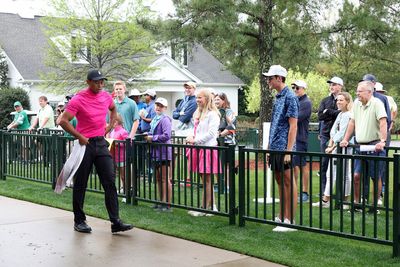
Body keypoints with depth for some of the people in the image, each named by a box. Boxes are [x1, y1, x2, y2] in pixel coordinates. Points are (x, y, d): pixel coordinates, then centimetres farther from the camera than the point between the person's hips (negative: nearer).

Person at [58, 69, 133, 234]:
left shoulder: (106, 96, 7)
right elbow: (63, 121, -15)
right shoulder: (78, 99, -11)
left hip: (101, 143, 5)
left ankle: (115, 222, -2)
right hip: (85, 144, -5)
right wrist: (80, 137, -14)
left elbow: (113, 109, 30)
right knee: (80, 184, 5)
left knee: (110, 182, -2)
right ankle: (79, 221, 18)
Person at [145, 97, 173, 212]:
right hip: (156, 152, 9)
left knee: (165, 179, -5)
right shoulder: (155, 119, 15)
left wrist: (152, 138, -16)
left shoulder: (165, 120, -13)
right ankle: (161, 202, 25)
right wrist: (148, 135, 7)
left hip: (163, 152, -9)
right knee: (158, 179, 15)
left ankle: (167, 204, -1)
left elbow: (166, 136, -22)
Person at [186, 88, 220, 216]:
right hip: (198, 148, 8)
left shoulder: (212, 114, -10)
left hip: (208, 149, -8)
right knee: (206, 180, 12)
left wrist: (195, 140, -15)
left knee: (206, 180, -2)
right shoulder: (198, 113, 17)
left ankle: (204, 208, 4)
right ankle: (212, 206, 21)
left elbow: (211, 133, -17)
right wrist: (191, 136, 4)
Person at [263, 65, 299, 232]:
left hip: (283, 148, -9)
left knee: (288, 183, -2)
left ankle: (290, 221, 3)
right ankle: (282, 217, 23)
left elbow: (293, 126, -16)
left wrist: (289, 150, -20)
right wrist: (269, 146, 19)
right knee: (280, 182, 14)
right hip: (275, 148, 9)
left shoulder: (290, 97, -12)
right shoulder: (278, 97, 15)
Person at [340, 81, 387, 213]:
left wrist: (382, 141, -30)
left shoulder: (376, 103, -11)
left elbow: (383, 123, -20)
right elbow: (352, 122, 18)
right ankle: (357, 203, 14)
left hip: (374, 146, -6)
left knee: (376, 177, 3)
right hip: (360, 146, 6)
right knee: (356, 176, 3)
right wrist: (346, 139, 15)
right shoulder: (357, 103, 11)